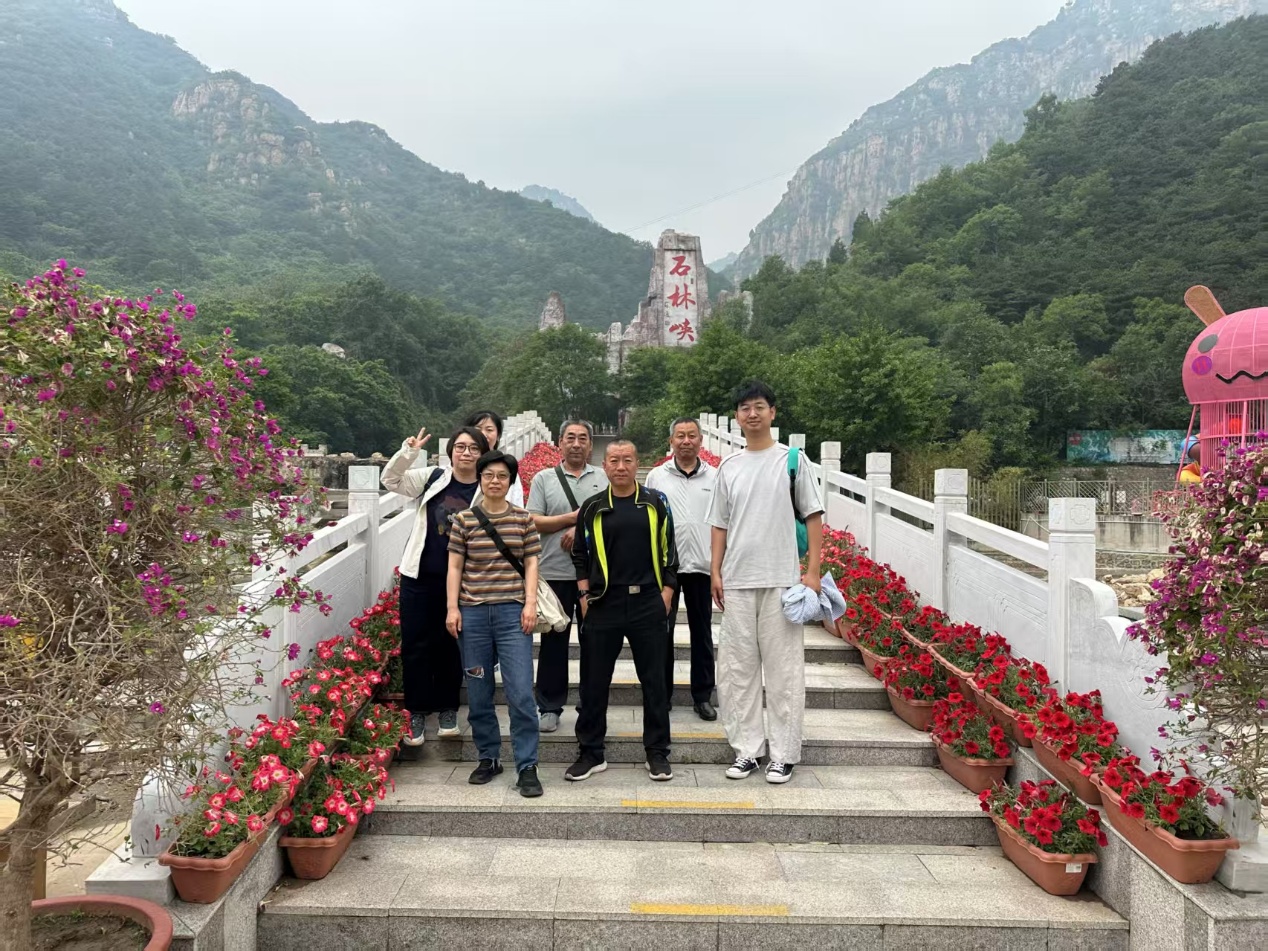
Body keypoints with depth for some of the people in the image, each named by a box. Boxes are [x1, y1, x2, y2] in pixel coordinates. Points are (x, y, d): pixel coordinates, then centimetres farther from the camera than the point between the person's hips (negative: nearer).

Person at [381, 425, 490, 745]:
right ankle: (416, 710, 19)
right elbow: (391, 480, 1)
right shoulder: (433, 477, 1)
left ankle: (447, 708, 27)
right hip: (419, 575, 1)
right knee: (415, 644, 5)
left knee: (450, 645, 11)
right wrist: (408, 452, -16)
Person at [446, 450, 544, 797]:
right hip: (473, 613, 2)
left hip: (512, 612, -1)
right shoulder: (464, 520, 6)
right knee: (478, 693, 10)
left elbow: (531, 564, 6)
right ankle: (488, 758, 26)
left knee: (521, 693, -6)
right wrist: (452, 608, -1)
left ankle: (527, 766, 3)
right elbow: (455, 566, 6)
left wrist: (530, 603, -4)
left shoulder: (523, 519, 5)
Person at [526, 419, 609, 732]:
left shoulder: (604, 478, 7)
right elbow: (533, 522, -3)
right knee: (554, 641, 6)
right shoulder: (543, 479, 5)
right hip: (555, 573, -1)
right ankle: (550, 708, 18)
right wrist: (575, 516, -9)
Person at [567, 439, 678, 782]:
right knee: (595, 681, 6)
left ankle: (657, 752, 18)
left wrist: (666, 593, 0)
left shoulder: (655, 503, 4)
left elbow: (668, 551, 7)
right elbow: (580, 555, 10)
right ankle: (591, 753, 19)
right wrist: (585, 595, 1)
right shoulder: (592, 507, 5)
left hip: (648, 603, 0)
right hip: (603, 604, 1)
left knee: (654, 680, 6)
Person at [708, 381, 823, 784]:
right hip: (737, 581, 3)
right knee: (737, 668, 6)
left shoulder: (792, 460, 2)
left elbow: (813, 516, 1)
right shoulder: (728, 467, 10)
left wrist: (813, 571, -5)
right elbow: (720, 524, 14)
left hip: (781, 579, -3)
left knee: (783, 667, 1)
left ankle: (783, 753, 12)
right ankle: (746, 748, 17)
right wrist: (715, 571, 5)